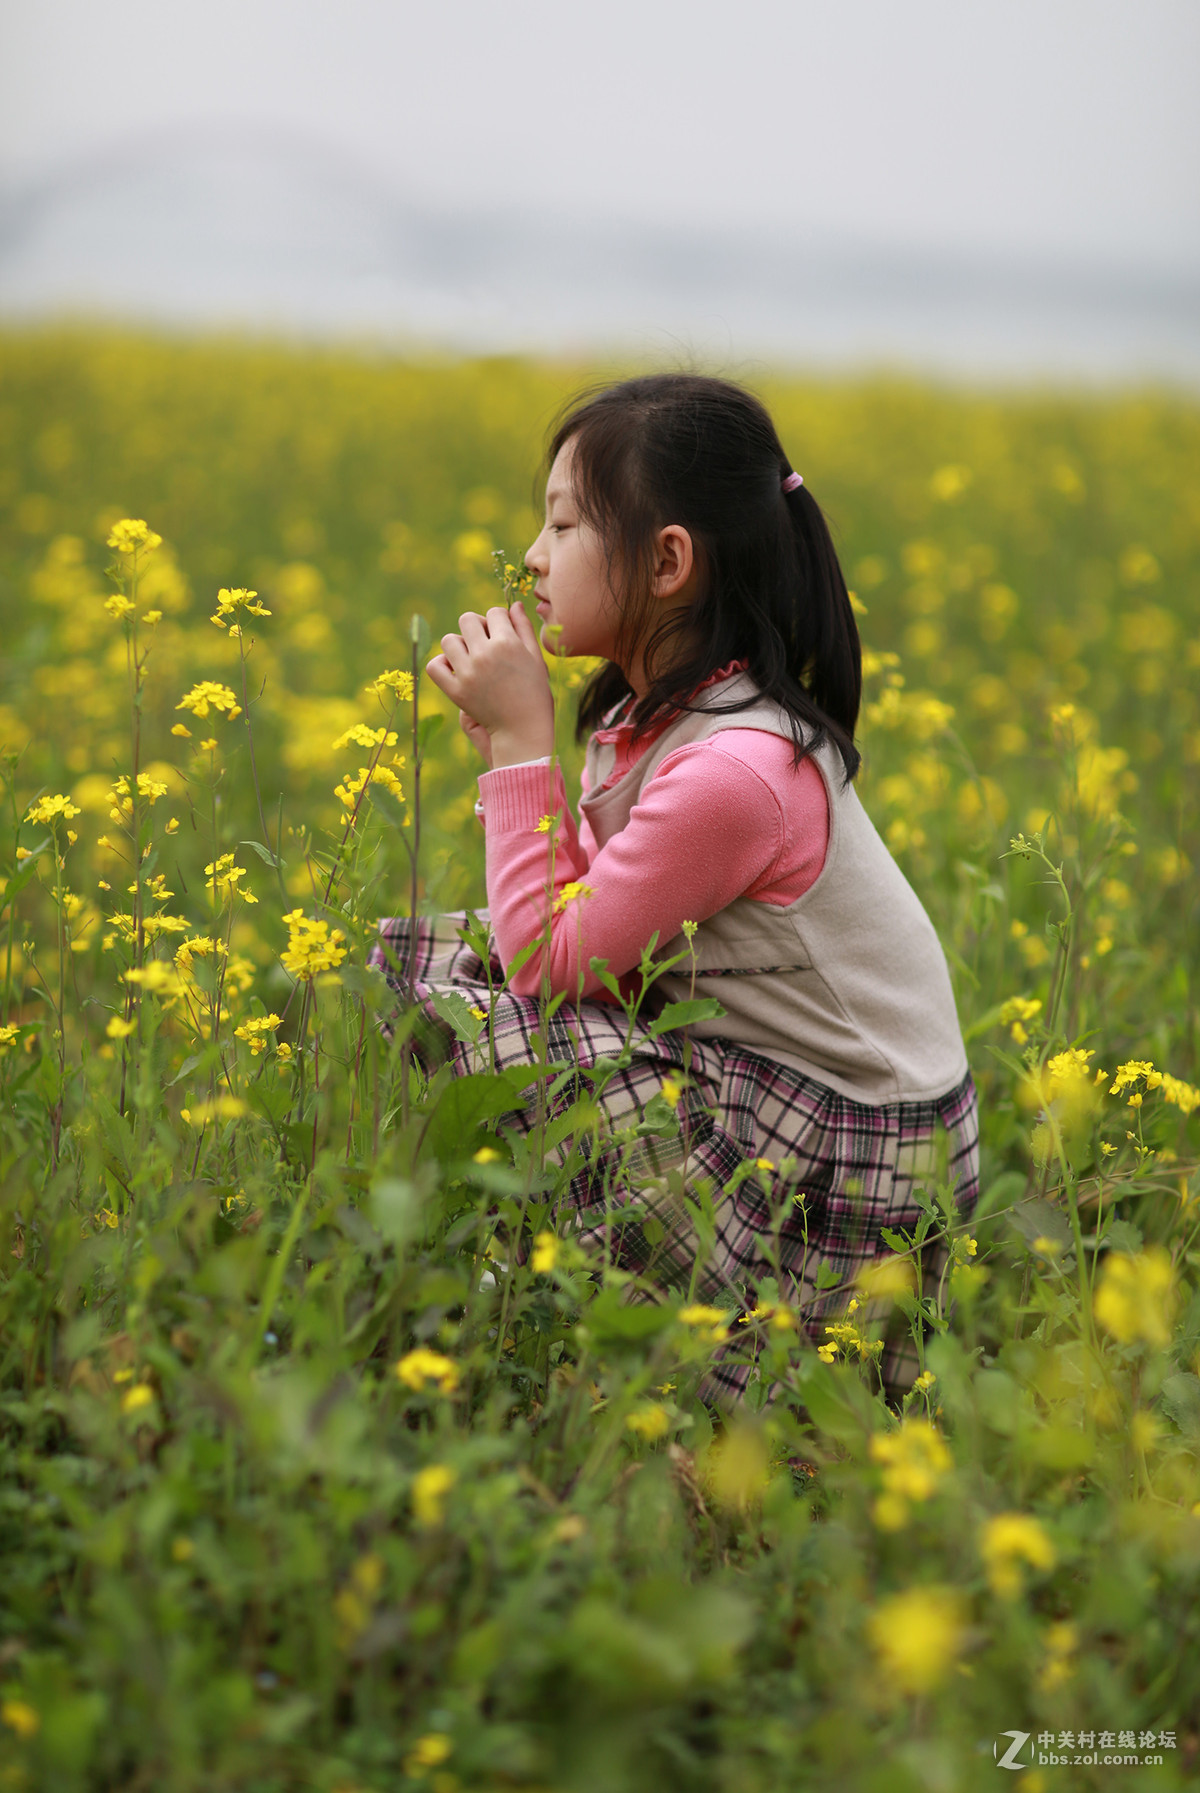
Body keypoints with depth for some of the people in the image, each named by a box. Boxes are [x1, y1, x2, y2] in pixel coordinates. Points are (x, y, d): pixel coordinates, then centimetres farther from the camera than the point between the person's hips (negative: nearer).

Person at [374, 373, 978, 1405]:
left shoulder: (733, 772, -26)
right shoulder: (653, 719, 3)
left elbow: (548, 961, -20)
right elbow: (582, 931, 4)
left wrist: (526, 743, -17)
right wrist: (509, 748, -3)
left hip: (845, 1165, -9)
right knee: (414, 960, 4)